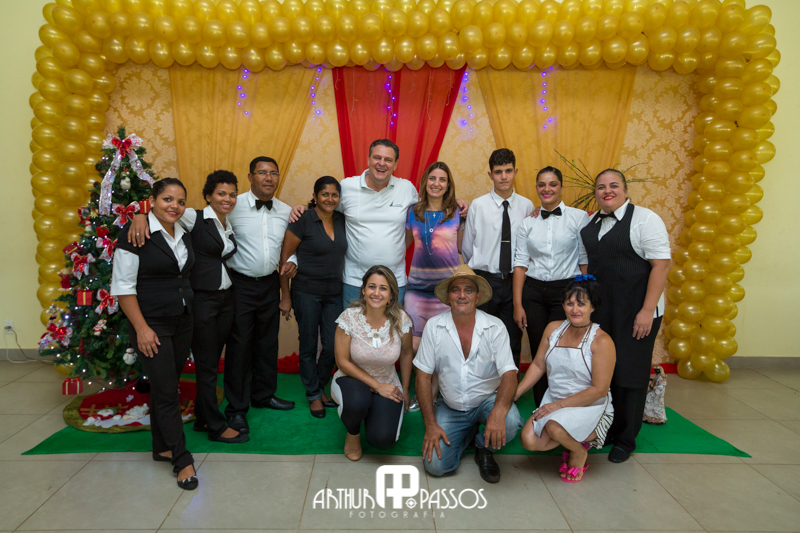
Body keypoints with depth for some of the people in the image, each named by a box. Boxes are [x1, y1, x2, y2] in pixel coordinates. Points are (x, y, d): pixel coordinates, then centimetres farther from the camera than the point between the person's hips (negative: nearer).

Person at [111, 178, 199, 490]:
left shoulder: (184, 236, 9)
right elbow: (123, 286, -13)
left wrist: (190, 312, 11)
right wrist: (141, 328, -16)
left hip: (182, 321, 7)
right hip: (152, 324, -6)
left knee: (166, 386, 15)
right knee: (166, 391, -3)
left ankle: (162, 448, 30)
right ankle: (182, 460, 8)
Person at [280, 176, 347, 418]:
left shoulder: (341, 220, 4)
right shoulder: (303, 220, -11)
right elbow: (285, 257, -8)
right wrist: (286, 295, -7)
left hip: (334, 292, 4)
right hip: (307, 292, -4)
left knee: (333, 346, 6)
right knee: (309, 346, 8)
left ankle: (320, 387, 31)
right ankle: (313, 395, 28)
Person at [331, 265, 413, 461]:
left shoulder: (401, 320, -16)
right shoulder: (349, 317, -19)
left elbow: (406, 354, 2)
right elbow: (343, 362, -14)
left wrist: (405, 390, 10)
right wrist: (377, 386, -17)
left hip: (388, 385, 2)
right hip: (352, 379, -1)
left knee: (383, 439, -19)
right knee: (357, 402, -37)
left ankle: (372, 414, 19)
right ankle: (352, 433, 2)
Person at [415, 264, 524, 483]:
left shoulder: (495, 327, -13)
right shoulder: (434, 326, -10)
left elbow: (509, 374, -18)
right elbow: (423, 376, -6)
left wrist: (499, 412, -38)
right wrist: (430, 424, -12)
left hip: (487, 400, -1)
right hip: (450, 407, 1)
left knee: (509, 422, -32)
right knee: (435, 465, -14)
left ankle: (484, 449, 5)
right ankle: (468, 433, 20)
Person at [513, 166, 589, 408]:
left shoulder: (579, 217, 0)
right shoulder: (528, 223, 8)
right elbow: (520, 263, 6)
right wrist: (518, 304, 1)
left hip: (566, 290, -2)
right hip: (533, 292, 3)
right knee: (538, 352, 4)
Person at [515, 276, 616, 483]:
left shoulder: (601, 341, -14)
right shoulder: (553, 328, 2)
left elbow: (599, 390, -16)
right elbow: (538, 366, 7)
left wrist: (559, 405, -19)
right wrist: (514, 394, -3)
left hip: (590, 407, -5)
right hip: (553, 402, 5)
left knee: (555, 427, -34)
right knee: (528, 440, -16)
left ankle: (580, 452, 2)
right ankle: (573, 439, 14)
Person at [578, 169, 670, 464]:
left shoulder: (645, 219, -7)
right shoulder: (589, 225, 12)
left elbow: (661, 265, -12)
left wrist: (647, 311, -17)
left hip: (636, 313, -5)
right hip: (599, 311, 5)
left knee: (630, 373, 3)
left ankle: (625, 440, 20)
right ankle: (604, 430, 27)